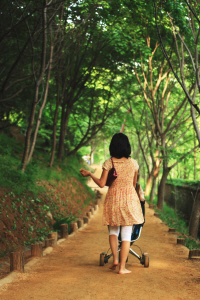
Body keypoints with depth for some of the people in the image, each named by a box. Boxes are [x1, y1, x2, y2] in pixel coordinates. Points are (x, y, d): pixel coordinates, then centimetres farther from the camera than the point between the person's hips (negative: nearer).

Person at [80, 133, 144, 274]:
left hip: (113, 198, 0)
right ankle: (122, 267, 4)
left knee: (113, 230, 20)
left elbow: (102, 184, -9)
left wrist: (89, 174, 4)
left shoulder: (109, 163, -7)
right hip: (129, 198, 0)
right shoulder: (133, 163, -2)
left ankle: (115, 259, 8)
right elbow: (134, 184, 7)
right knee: (126, 234, 3)